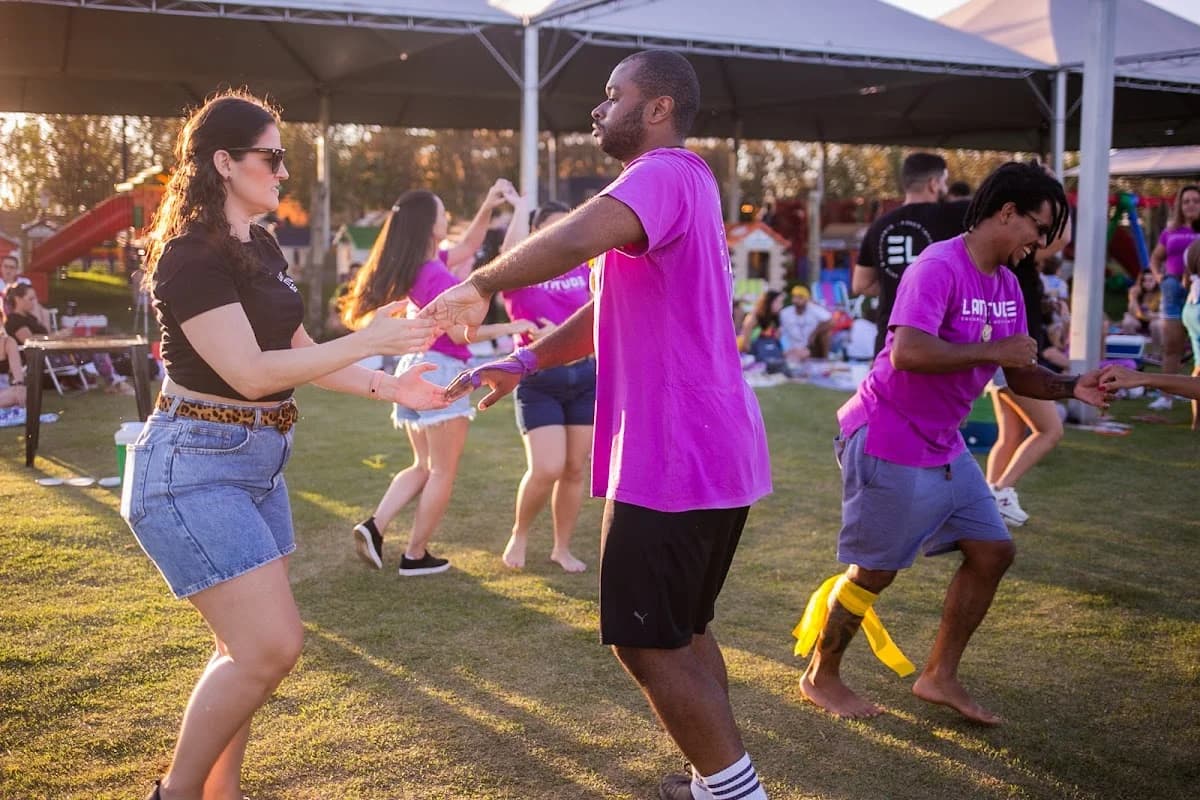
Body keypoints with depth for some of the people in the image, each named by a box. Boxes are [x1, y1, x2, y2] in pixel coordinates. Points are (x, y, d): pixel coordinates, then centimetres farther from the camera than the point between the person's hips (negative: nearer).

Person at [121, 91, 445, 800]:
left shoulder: (263, 249, 12)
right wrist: (368, 340, -21)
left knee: (249, 649, 12)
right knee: (273, 646, -12)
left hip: (257, 464, 9)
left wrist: (388, 387, 4)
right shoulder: (191, 256, -16)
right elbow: (251, 372, -21)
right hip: (194, 467, -9)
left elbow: (300, 355, 15)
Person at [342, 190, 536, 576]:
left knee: (423, 466, 18)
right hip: (440, 371, -9)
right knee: (442, 472, 3)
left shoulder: (415, 268, 10)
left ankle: (375, 526, 2)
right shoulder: (438, 276, -17)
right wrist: (509, 328, -10)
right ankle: (416, 555, 7)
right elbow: (459, 333, -18)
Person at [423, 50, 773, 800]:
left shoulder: (663, 175, -15)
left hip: (675, 458, -10)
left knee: (647, 643, 0)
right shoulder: (683, 183, 19)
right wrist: (522, 363, 14)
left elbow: (574, 240, -36)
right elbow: (613, 311, 22)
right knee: (683, 628, 20)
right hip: (715, 452, 10)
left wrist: (480, 286, -21)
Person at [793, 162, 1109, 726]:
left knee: (992, 552, 8)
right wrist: (992, 350, -27)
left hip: (943, 446, 9)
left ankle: (939, 677, 22)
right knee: (874, 571, 2)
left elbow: (1019, 375, 12)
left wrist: (1071, 387, -6)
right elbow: (906, 352, -36)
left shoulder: (1006, 283, 8)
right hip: (888, 443, -9)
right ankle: (820, 677, 23)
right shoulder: (939, 268, -21)